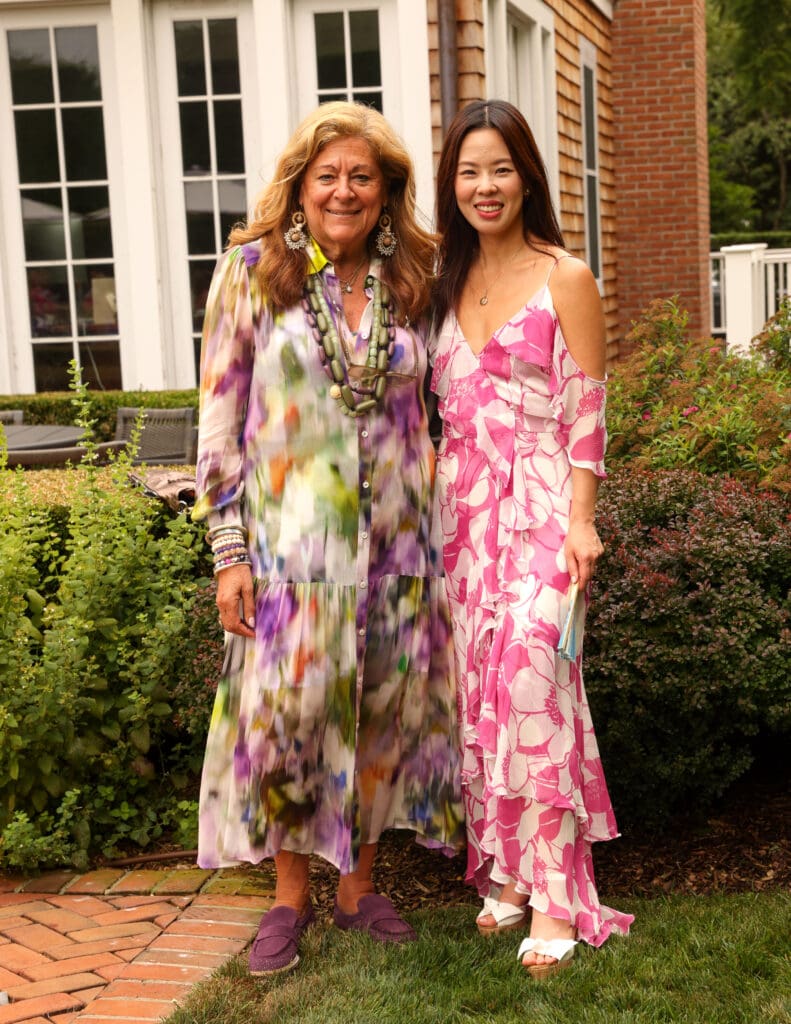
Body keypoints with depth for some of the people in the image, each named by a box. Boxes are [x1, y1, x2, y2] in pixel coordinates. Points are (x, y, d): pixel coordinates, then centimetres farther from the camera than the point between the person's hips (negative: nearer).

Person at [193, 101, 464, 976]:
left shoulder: (412, 281, 6)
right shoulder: (252, 272, -3)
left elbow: (432, 406, 13)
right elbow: (219, 419, -3)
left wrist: (437, 533, 9)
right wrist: (229, 550, -8)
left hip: (395, 536, 3)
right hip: (292, 535, -3)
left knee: (383, 708, 9)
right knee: (284, 709, 0)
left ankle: (359, 883, 26)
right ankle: (290, 894, 19)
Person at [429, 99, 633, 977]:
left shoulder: (565, 279, -1)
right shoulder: (446, 281, 14)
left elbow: (585, 412, -5)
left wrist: (579, 519, -13)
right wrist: (434, 506, 10)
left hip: (537, 504, -5)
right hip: (462, 508, 5)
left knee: (529, 676, -14)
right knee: (478, 684, 4)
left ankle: (554, 896, -7)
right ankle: (504, 868, 16)